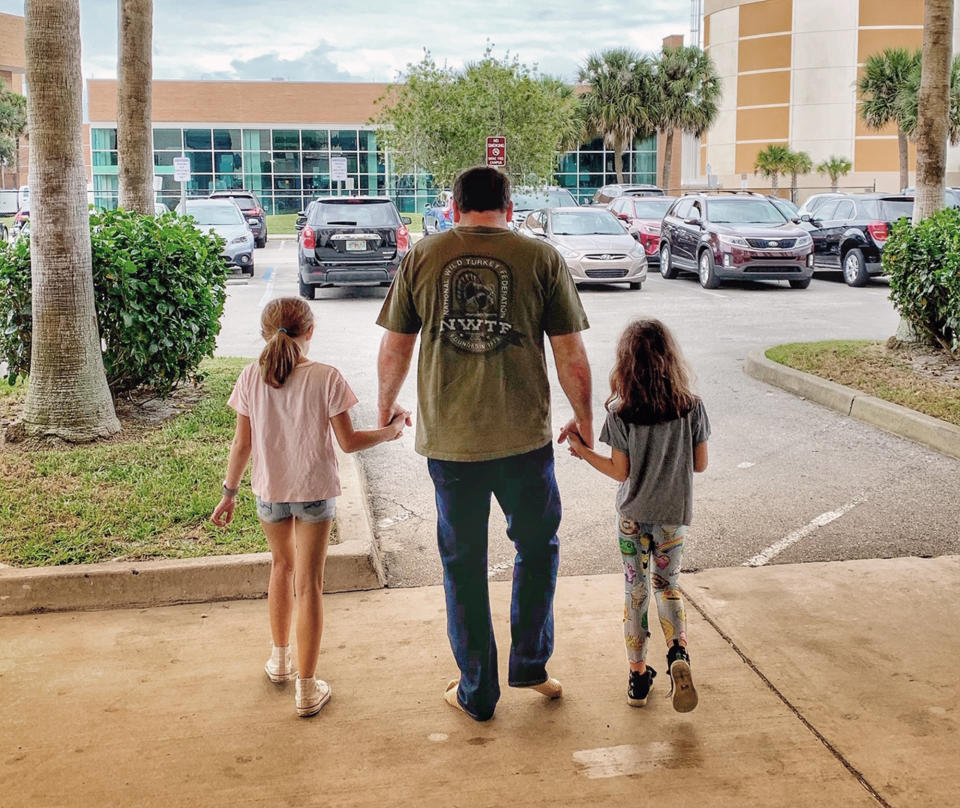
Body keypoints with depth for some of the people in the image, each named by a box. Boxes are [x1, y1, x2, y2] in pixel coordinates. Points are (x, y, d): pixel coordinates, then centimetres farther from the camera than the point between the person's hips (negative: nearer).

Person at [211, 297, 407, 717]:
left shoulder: (252, 377, -9)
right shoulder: (326, 378, -15)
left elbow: (242, 444, -3)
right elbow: (348, 442, -11)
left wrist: (229, 492, 9)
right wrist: (390, 431, 6)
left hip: (269, 491, 3)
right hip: (315, 492, -3)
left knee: (282, 565, 26)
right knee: (309, 583, 4)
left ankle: (280, 659, 40)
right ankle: (307, 688, 8)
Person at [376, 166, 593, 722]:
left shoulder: (421, 258, 0)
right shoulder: (542, 258, -3)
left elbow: (394, 350, 4)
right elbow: (572, 357, -3)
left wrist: (387, 406, 23)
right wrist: (584, 420, 13)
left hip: (449, 439, 1)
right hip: (525, 436, -1)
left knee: (463, 564, 14)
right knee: (538, 546, 23)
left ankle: (477, 692, 24)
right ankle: (530, 662, 26)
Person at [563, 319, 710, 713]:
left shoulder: (620, 413, -16)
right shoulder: (692, 408, -12)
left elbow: (621, 472, -11)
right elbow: (700, 464, -3)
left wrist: (584, 452, 3)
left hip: (633, 517, -1)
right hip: (674, 517, 1)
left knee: (635, 592, 12)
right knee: (667, 585, 19)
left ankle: (638, 676, 19)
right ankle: (678, 652, -6)